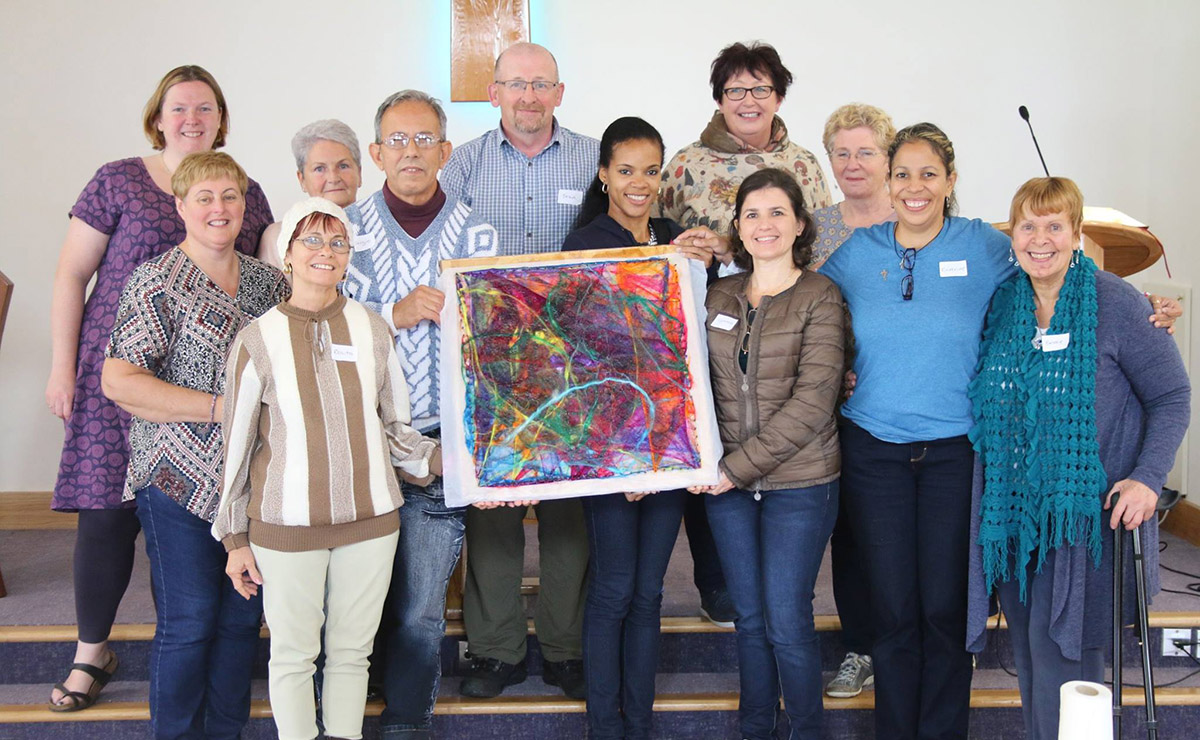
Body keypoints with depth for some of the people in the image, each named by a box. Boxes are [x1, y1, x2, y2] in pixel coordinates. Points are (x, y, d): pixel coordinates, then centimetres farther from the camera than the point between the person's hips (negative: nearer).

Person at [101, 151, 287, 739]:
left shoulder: (269, 281, 10)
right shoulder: (157, 283, -7)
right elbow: (118, 382, -13)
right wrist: (221, 406, -16)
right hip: (181, 477, -5)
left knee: (243, 615, 11)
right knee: (189, 620, 0)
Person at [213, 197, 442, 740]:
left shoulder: (372, 329, 2)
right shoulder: (259, 340, -4)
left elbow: (395, 427, 9)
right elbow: (237, 444, 2)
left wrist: (444, 459, -6)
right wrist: (235, 538, 3)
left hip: (370, 518, 2)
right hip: (286, 525, -2)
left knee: (352, 650, 13)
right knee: (294, 653, 9)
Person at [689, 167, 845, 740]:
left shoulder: (819, 297, -7)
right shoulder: (719, 297, 8)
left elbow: (812, 402, -15)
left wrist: (740, 466, -17)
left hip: (799, 483, -4)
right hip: (728, 484, 4)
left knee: (787, 622, -1)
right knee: (749, 617, 13)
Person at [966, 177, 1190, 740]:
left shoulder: (1114, 302, -8)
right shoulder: (1002, 304, 6)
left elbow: (1171, 396, -4)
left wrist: (1148, 478, -15)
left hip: (1084, 508, -5)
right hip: (1012, 506, 5)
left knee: (1060, 647, -7)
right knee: (1028, 648, 12)